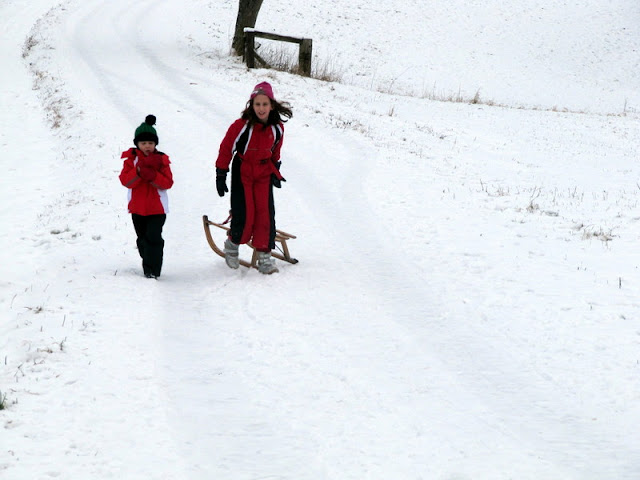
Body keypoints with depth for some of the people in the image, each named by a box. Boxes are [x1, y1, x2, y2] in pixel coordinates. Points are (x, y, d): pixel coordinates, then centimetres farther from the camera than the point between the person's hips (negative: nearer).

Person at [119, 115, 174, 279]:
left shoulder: (161, 160, -1)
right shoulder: (131, 159, 0)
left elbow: (168, 183, -11)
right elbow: (125, 180, -13)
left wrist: (152, 175, -27)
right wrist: (139, 170, -27)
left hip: (157, 207, -3)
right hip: (137, 207, 3)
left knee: (153, 237, -13)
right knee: (142, 238, 13)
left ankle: (153, 269, -9)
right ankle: (148, 265, 28)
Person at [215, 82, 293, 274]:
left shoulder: (277, 128, -5)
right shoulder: (242, 126, -19)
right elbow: (226, 148, -10)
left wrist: (275, 171, 17)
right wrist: (221, 174, -7)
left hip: (264, 174, 4)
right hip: (242, 173, -4)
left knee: (266, 214, -4)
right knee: (244, 215, -6)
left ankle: (264, 256, 4)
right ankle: (232, 245, 22)